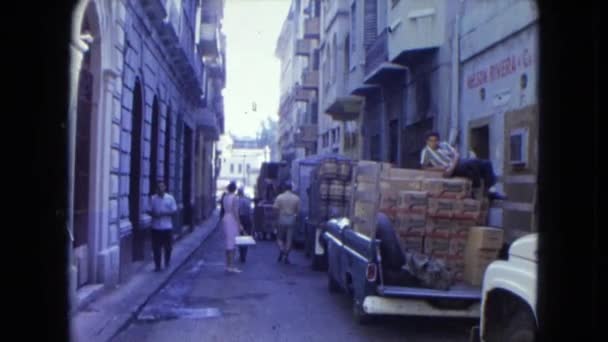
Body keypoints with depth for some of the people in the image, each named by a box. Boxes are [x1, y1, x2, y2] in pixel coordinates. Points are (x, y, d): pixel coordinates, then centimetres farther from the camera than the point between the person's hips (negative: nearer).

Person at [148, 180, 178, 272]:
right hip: (156, 227, 0)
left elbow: (174, 211, 0)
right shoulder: (153, 199, 2)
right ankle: (157, 265, 9)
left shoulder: (170, 198, 0)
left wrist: (165, 213, -16)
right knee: (156, 247, 0)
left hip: (167, 227, 0)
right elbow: (149, 211, 5)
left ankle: (167, 261, 32)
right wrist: (154, 214, -17)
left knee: (168, 246, 8)